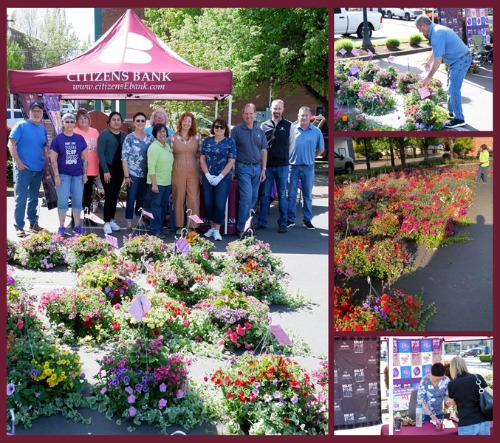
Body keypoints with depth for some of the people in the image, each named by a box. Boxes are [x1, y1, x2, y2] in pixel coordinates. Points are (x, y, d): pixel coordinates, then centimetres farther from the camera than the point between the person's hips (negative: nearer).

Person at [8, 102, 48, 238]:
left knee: (34, 198, 15)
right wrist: (18, 162, -15)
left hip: (38, 169, 6)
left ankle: (33, 222, 25)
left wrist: (44, 161, 10)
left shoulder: (43, 128, 11)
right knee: (21, 198, -5)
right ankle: (19, 227, 0)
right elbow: (11, 144, -10)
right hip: (23, 169, -6)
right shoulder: (21, 126, -6)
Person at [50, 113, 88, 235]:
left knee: (77, 201, 6)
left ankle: (77, 226, 16)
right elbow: (53, 159, -3)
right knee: (63, 201, 0)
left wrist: (85, 173, 4)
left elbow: (84, 158, 9)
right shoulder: (57, 139, -2)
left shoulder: (80, 138, 5)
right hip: (63, 174, -2)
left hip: (77, 175, 2)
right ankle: (61, 227, 10)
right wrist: (56, 176, -8)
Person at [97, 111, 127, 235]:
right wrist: (105, 170, -17)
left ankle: (112, 220, 19)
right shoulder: (104, 134, -6)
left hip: (119, 169, 5)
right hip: (107, 168, -5)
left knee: (115, 195, 9)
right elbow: (100, 152, -11)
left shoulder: (123, 135, 10)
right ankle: (107, 223, -4)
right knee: (110, 195, -10)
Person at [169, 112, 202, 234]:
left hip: (193, 172, 1)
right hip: (178, 172, -1)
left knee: (193, 199, 1)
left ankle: (193, 226, 10)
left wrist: (201, 171, 4)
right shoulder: (172, 137, 2)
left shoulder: (197, 137, 5)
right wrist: (170, 172, 1)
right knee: (178, 199, 5)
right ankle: (180, 226, 15)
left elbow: (199, 155, 8)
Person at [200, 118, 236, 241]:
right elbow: (202, 159, 5)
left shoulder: (230, 142, -1)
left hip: (223, 178, -3)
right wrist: (208, 175, -7)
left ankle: (217, 230, 5)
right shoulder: (207, 141, 7)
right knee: (208, 203, 6)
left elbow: (231, 162, -6)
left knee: (220, 204, -5)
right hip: (208, 177, 3)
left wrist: (220, 177, -12)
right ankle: (212, 227, 19)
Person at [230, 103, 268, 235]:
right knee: (247, 197, -11)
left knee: (254, 197, 9)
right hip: (243, 168, -5)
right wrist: (232, 170, -10)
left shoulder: (259, 131, 9)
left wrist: (263, 169, 7)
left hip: (257, 167, 5)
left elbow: (264, 151, 13)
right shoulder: (236, 130, -4)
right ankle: (241, 228, -4)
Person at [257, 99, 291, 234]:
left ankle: (283, 223, 12)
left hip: (282, 166, -1)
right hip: (267, 165, 1)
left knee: (282, 196, 5)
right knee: (265, 195, 7)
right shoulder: (264, 125, 7)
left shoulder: (289, 125, 2)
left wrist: (287, 157, -1)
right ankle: (262, 221, 15)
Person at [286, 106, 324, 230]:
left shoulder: (316, 132, 3)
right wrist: (288, 158, 3)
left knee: (307, 195, 7)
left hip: (308, 168, 0)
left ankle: (307, 220, 14)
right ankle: (290, 219, 12)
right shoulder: (292, 129, 0)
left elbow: (321, 149, 12)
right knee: (291, 194, 4)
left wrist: (310, 157, 8)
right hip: (293, 166, 0)